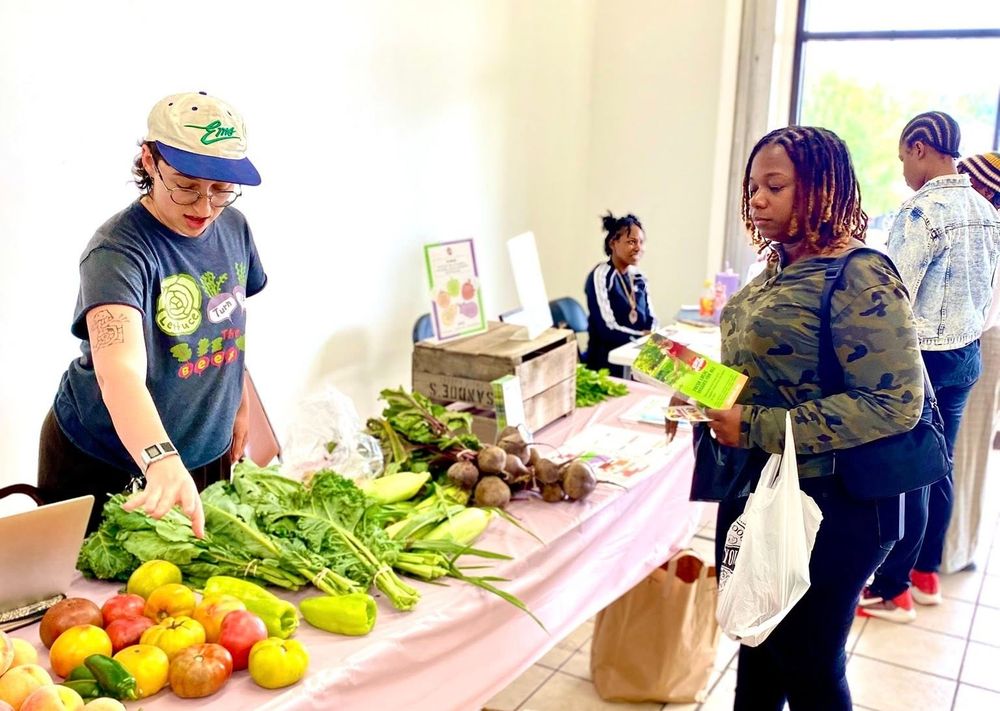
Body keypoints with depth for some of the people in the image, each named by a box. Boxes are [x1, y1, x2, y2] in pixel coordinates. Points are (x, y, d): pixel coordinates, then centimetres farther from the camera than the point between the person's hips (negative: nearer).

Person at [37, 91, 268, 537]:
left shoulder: (233, 226, -6)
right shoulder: (118, 250, -26)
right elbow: (119, 371, -41)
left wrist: (238, 405, 12)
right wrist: (162, 462, -56)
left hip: (207, 454, 6)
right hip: (101, 466, -5)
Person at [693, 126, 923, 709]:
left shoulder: (860, 277, -19)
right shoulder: (779, 271, 8)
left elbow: (894, 403, -25)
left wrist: (757, 427, -25)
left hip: (827, 507, -8)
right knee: (758, 647, 23)